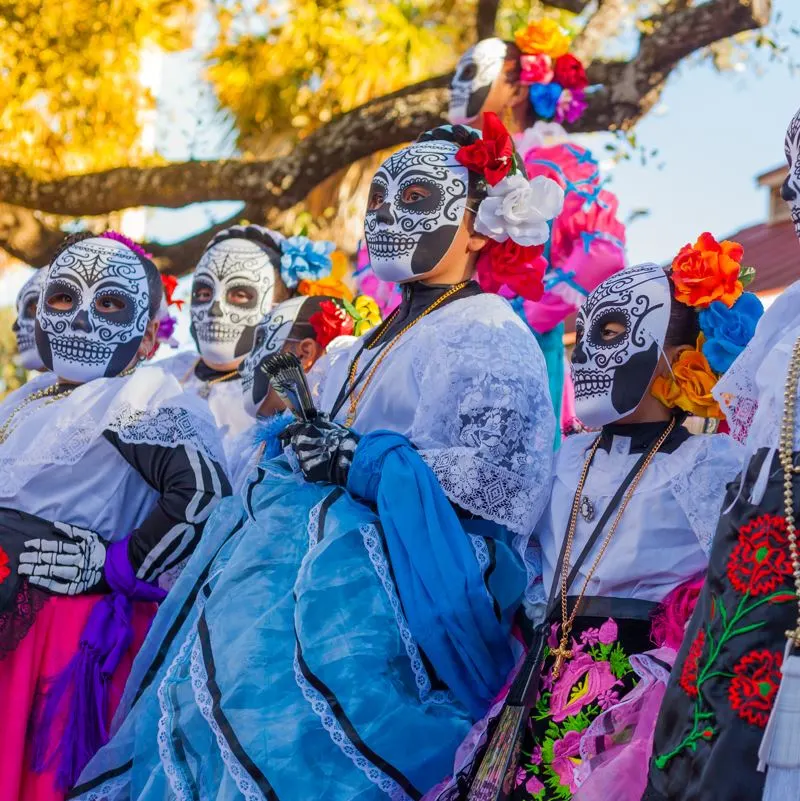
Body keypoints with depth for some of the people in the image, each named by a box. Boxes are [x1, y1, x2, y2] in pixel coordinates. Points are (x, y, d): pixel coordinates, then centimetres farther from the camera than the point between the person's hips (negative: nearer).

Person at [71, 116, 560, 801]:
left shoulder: (492, 340, 2)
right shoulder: (369, 350, 26)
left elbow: (499, 476, -14)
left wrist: (359, 460, -12)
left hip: (412, 567, -7)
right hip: (328, 534, 8)